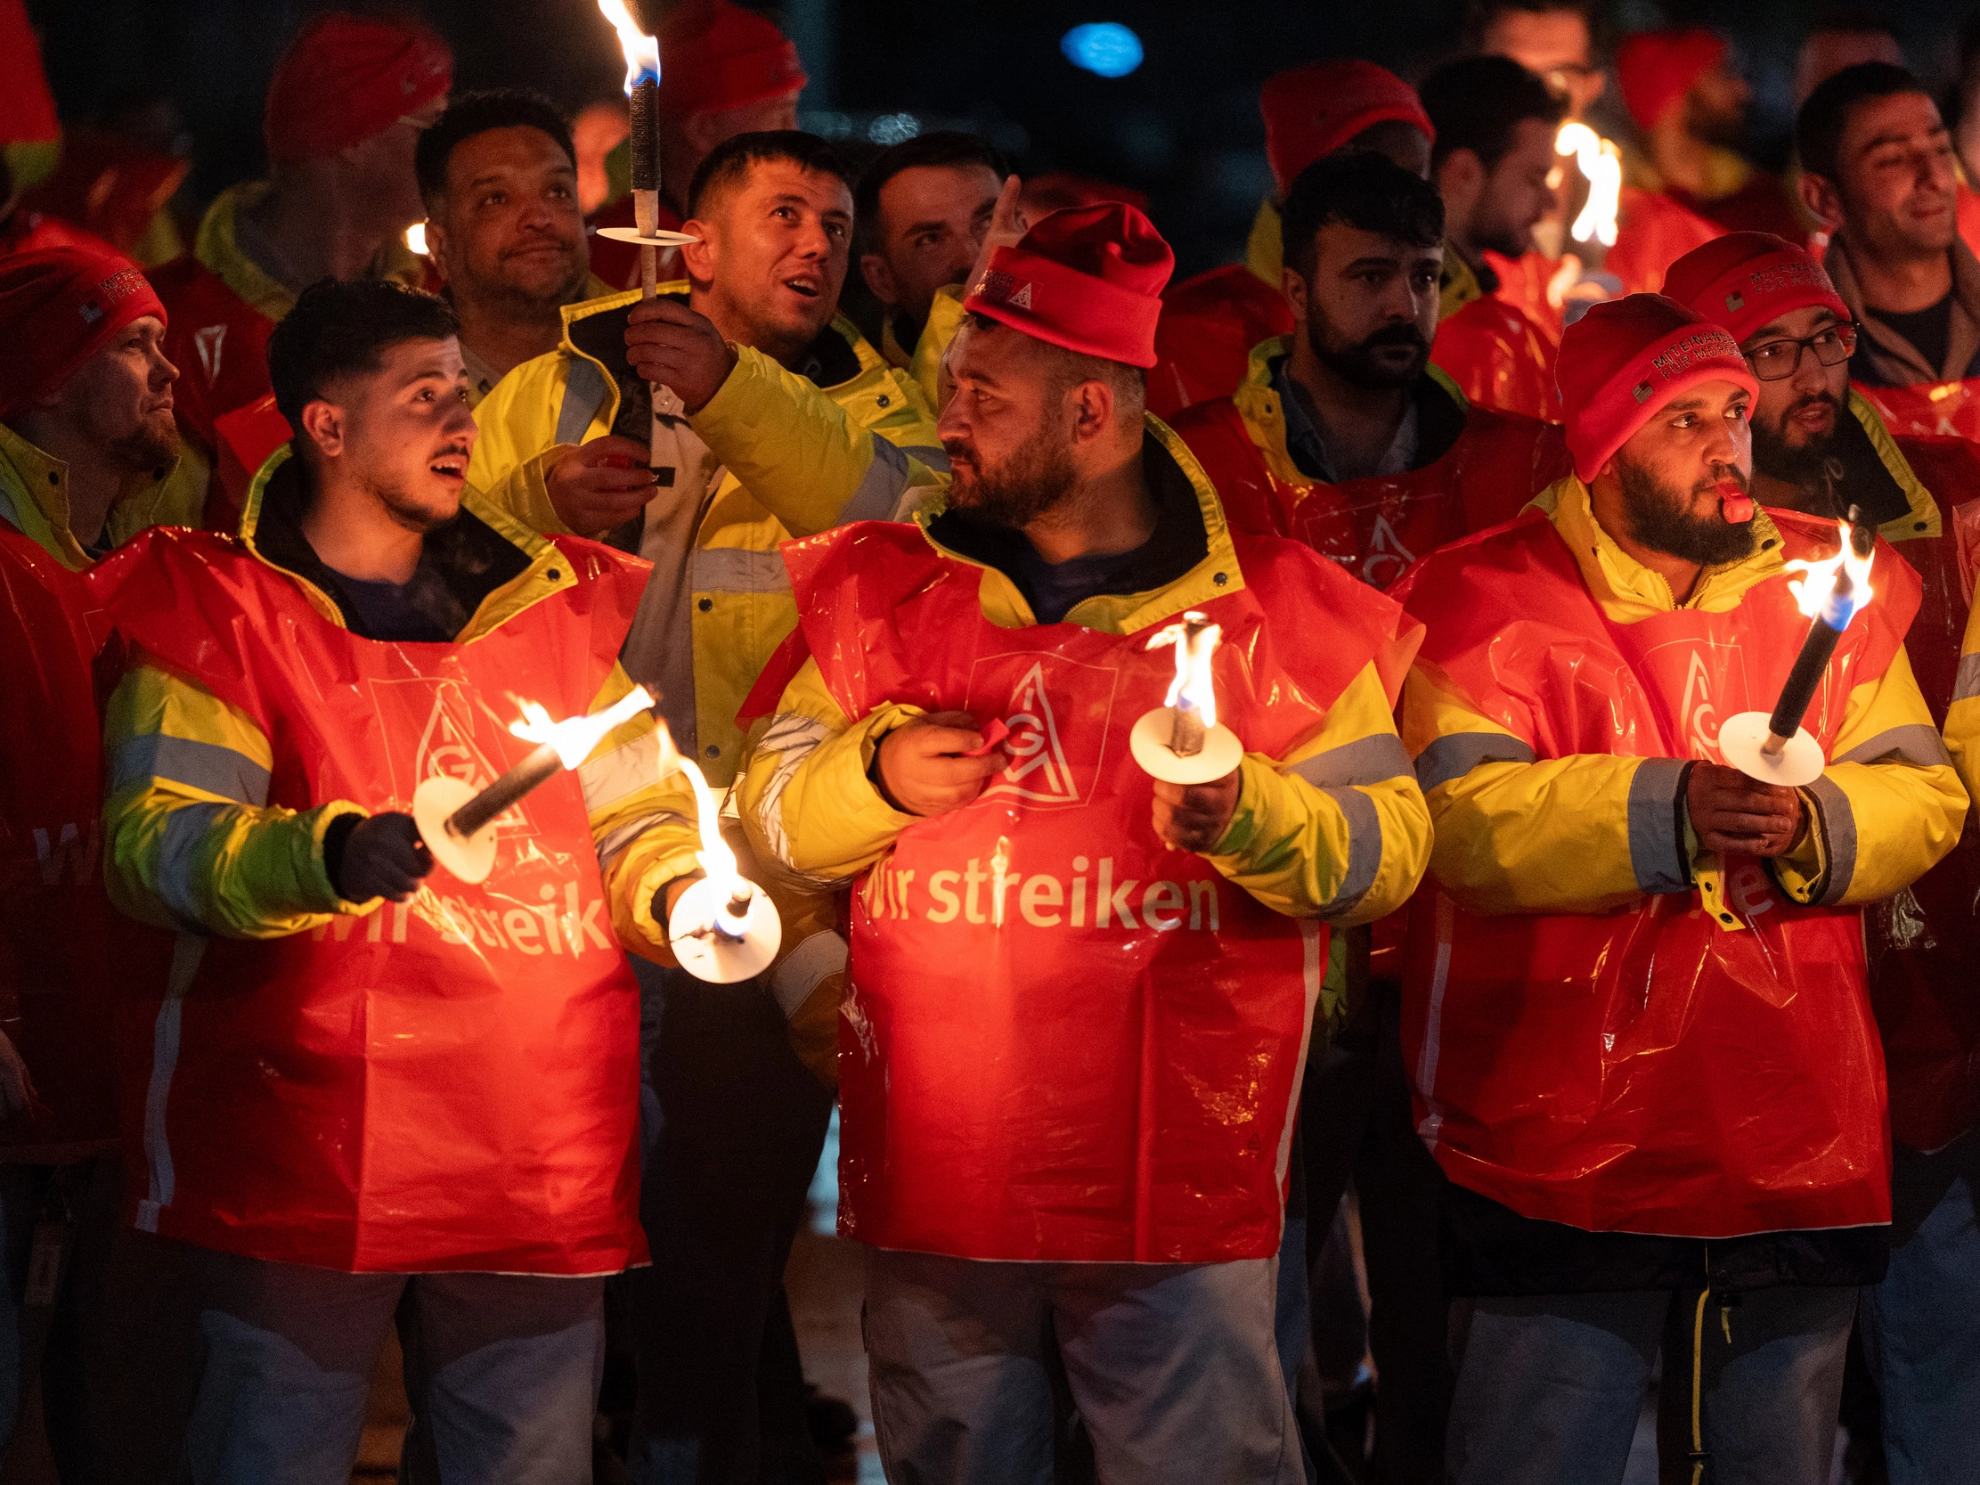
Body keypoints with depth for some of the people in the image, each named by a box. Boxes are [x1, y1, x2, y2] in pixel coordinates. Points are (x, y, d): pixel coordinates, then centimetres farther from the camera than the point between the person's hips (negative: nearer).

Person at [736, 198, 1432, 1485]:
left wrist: (1248, 817, -21)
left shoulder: (1274, 609, 1)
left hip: (1181, 1189, -3)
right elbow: (771, 817, 12)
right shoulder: (887, 593, 10)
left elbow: (1388, 847, -2)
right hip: (935, 1179, 3)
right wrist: (878, 774, -8)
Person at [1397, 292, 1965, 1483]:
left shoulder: (1829, 582, 10)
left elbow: (1925, 794, 4)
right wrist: (1665, 813, -28)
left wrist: (1812, 826, -17)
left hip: (1799, 1151, 4)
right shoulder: (1487, 598, -4)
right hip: (1564, 1151, -4)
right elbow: (1463, 821, -17)